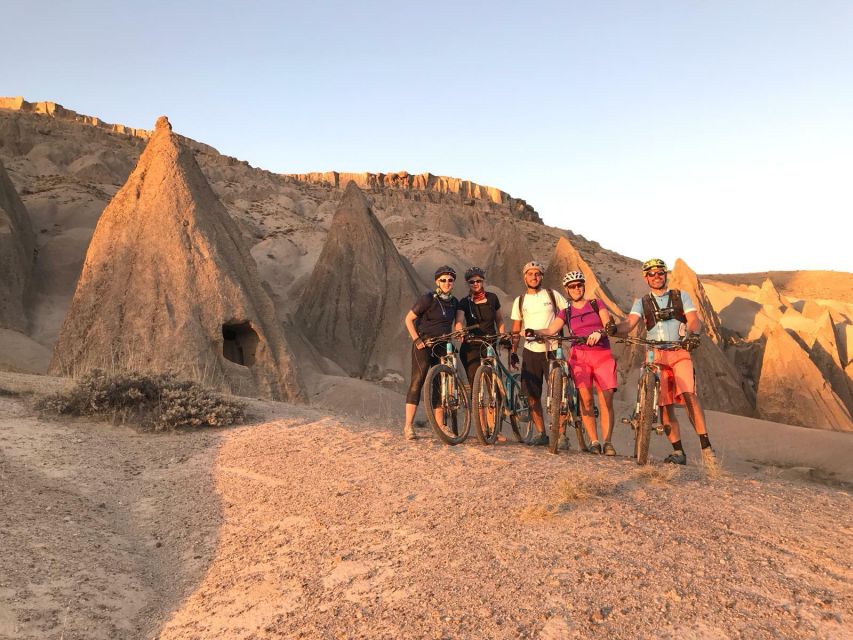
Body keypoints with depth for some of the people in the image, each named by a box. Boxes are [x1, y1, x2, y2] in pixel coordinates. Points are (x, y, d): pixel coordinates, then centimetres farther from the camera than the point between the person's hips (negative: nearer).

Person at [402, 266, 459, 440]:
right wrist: (416, 339, -15)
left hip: (442, 347, 6)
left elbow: (457, 323, 20)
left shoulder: (454, 302, 10)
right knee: (417, 382, -10)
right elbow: (408, 319, -7)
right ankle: (408, 427, -9)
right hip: (424, 345, -6)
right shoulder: (428, 299, -9)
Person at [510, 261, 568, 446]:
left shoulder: (552, 295, 6)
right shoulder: (520, 301, 12)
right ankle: (541, 433, 13)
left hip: (552, 350, -2)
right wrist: (513, 352, 7)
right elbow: (516, 330, 14)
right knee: (532, 396, 2)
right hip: (530, 351, 3)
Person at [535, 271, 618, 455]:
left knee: (606, 400, -9)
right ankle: (593, 442, -2)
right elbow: (551, 330, -2)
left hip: (603, 354, 0)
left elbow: (610, 325, -2)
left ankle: (607, 442, -4)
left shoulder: (597, 304, 14)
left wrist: (599, 333, -23)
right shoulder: (566, 312, 15)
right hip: (579, 355, 1)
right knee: (586, 399, -10)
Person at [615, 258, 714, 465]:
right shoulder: (641, 302, 16)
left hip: (679, 352, -2)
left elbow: (694, 319, 1)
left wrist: (693, 334, -23)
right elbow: (630, 323, -1)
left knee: (689, 395, -22)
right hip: (655, 355, 2)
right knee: (665, 404, -3)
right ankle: (678, 452, 4)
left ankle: (706, 446, -20)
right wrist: (614, 329, -24)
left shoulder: (681, 296, 15)